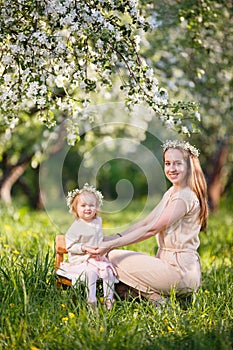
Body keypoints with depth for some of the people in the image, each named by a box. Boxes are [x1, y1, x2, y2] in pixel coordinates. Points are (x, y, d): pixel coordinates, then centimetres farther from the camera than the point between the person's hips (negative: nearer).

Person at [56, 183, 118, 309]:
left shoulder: (98, 221, 10)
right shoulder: (76, 227, -12)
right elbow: (69, 246, -13)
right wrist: (84, 247, -22)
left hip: (98, 257, 6)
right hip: (81, 259, -6)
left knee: (109, 271, -13)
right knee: (91, 272, -29)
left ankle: (108, 298, -5)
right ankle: (91, 301, -25)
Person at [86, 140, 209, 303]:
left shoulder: (185, 197, -16)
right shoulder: (171, 193, 14)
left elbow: (151, 229, -18)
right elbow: (146, 222, 12)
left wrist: (111, 245, -19)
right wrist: (114, 238, 0)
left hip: (179, 271, -10)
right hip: (170, 264, 10)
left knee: (114, 257, -9)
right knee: (114, 253, 10)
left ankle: (153, 297, -8)